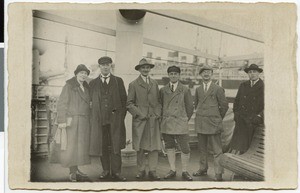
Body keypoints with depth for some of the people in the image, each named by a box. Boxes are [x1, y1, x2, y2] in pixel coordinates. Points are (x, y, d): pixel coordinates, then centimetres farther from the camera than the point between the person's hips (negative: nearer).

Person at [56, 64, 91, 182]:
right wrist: (61, 121, -15)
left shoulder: (86, 87, 16)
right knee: (71, 145, -7)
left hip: (84, 121, 6)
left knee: (81, 145, 4)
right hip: (72, 119, -6)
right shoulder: (69, 86, -2)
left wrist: (88, 121, 12)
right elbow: (61, 104, -7)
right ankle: (72, 172, -4)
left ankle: (75, 170, 11)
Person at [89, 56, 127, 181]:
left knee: (115, 145, -3)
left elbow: (124, 99, 9)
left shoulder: (118, 81, 11)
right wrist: (94, 117, 3)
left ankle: (116, 172, 2)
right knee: (102, 146, 3)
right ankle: (106, 171, 14)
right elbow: (91, 101, 12)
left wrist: (121, 116, 0)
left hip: (115, 118, -1)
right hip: (99, 119, 1)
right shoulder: (93, 83, 13)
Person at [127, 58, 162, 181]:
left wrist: (158, 113, 2)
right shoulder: (133, 84, 3)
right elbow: (129, 103, 0)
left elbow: (158, 101, 17)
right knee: (140, 147, 2)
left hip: (154, 120, 3)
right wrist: (139, 114, -9)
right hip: (139, 120, -3)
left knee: (154, 146, -1)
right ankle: (141, 171, 13)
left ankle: (152, 171, 5)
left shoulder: (154, 84, 16)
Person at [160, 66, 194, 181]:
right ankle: (172, 170, 18)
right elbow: (160, 106, 14)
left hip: (180, 124, -2)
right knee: (169, 147, 8)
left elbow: (190, 107, 8)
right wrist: (163, 119, 8)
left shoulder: (185, 90, 4)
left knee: (185, 149, -3)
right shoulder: (163, 90, 9)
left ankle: (184, 172, 9)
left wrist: (184, 120, 7)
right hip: (166, 124, 2)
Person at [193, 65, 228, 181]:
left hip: (213, 123, -4)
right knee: (202, 148, 13)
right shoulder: (198, 89, 11)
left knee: (217, 150, -4)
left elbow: (224, 106, 3)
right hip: (200, 123, 5)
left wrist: (218, 118, 8)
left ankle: (219, 173, 1)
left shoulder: (218, 89, -2)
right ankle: (203, 169, 24)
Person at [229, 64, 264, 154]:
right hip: (241, 116, 3)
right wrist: (236, 113, 7)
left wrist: (259, 116, -9)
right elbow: (237, 100, 21)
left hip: (254, 117, -3)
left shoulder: (263, 87, 4)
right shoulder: (243, 85, 17)